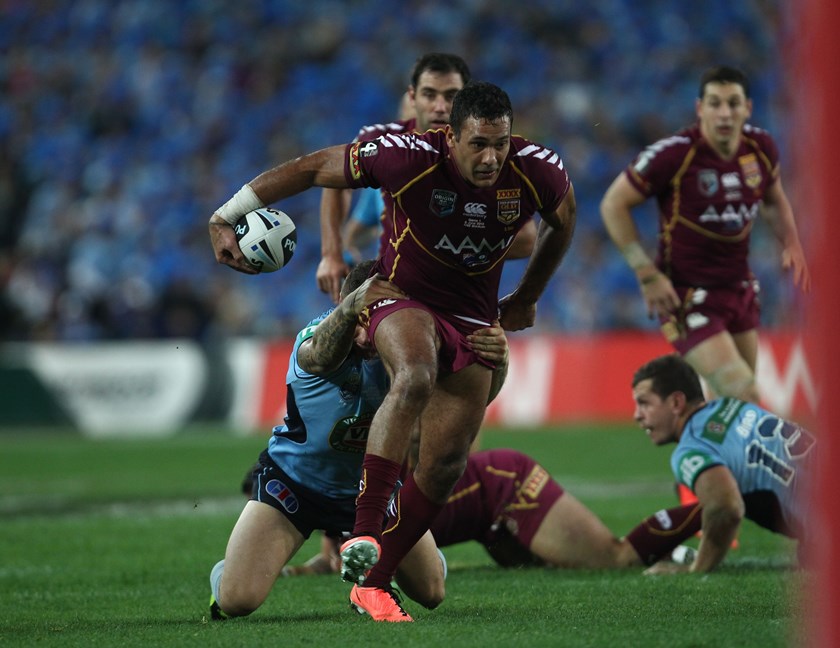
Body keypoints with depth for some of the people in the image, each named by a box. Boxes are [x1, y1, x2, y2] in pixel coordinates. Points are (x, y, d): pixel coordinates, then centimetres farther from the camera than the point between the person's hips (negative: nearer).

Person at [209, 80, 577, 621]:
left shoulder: (538, 171, -17)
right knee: (415, 378, -37)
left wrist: (526, 299, 15)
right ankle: (363, 534, -40)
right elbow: (315, 168, -16)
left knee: (446, 464, -1)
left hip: (474, 319, 4)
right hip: (404, 296, -4)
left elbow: (563, 221, 8)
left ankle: (373, 582, 14)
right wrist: (227, 217, -14)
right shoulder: (410, 158, -26)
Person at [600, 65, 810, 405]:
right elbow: (614, 204, -11)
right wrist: (647, 275, -15)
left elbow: (774, 200, 19)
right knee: (743, 400, -17)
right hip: (687, 296, -6)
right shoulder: (674, 154, -20)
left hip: (739, 287, 6)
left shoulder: (761, 147, -3)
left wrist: (791, 244, 0)